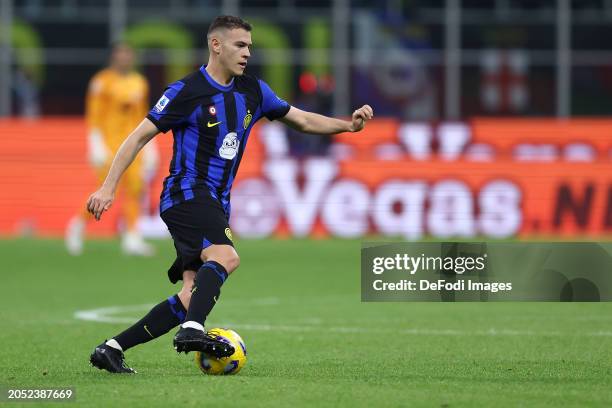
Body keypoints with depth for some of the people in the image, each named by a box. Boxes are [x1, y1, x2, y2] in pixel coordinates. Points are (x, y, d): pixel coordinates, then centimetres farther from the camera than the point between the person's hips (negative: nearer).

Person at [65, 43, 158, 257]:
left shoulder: (139, 83, 12)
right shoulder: (103, 82, -7)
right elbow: (93, 117, -9)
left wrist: (149, 147, 15)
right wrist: (97, 148, -15)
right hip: (109, 142, -6)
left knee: (135, 188, -6)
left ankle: (131, 237, -5)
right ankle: (78, 225, 14)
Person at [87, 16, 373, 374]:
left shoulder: (252, 91, 11)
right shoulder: (187, 91, -8)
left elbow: (302, 119, 19)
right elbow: (141, 136, -5)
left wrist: (348, 125, 4)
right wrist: (108, 188, -10)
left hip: (216, 204, 7)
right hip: (186, 193, -7)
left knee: (193, 295, -4)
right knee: (226, 255, -33)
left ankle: (112, 349, 0)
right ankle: (193, 330, -44)